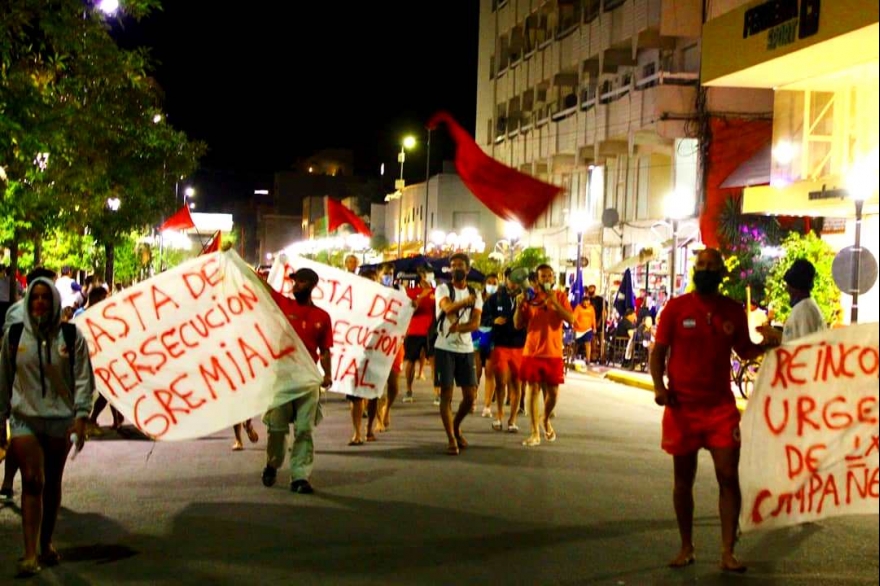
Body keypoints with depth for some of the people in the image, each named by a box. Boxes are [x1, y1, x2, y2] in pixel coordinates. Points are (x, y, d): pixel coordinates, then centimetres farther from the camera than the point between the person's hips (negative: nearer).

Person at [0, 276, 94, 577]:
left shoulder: (71, 336, -1)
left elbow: (83, 379, -2)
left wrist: (81, 416, -12)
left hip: (60, 419, 0)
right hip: (25, 419, 0)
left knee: (52, 483, 11)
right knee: (32, 481, -10)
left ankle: (46, 544, 26)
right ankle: (30, 554, -11)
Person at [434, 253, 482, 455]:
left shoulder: (475, 295, 9)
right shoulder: (443, 289, 0)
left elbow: (475, 323, -5)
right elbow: (448, 308, -22)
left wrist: (459, 328, -24)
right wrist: (466, 301, -8)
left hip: (466, 349, 4)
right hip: (445, 348, -3)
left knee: (470, 395, 3)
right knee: (446, 394, -3)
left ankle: (456, 428, 28)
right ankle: (451, 439, 3)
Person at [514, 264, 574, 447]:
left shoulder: (560, 296, 4)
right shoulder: (530, 298, 3)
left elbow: (570, 319, -10)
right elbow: (518, 325, 3)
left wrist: (555, 302, -19)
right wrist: (519, 306, -13)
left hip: (553, 353, 0)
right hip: (532, 352, 0)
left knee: (553, 392, 4)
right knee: (533, 390, 0)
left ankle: (546, 420, 34)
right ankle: (535, 433, 5)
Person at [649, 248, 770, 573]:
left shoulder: (733, 311, 3)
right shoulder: (676, 307, -4)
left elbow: (745, 351, 13)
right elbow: (658, 351, -2)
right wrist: (659, 386, -17)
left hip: (721, 406, 1)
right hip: (682, 407, -1)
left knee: (729, 477, -5)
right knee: (683, 480, 9)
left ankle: (728, 553, 3)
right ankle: (686, 548, 23)